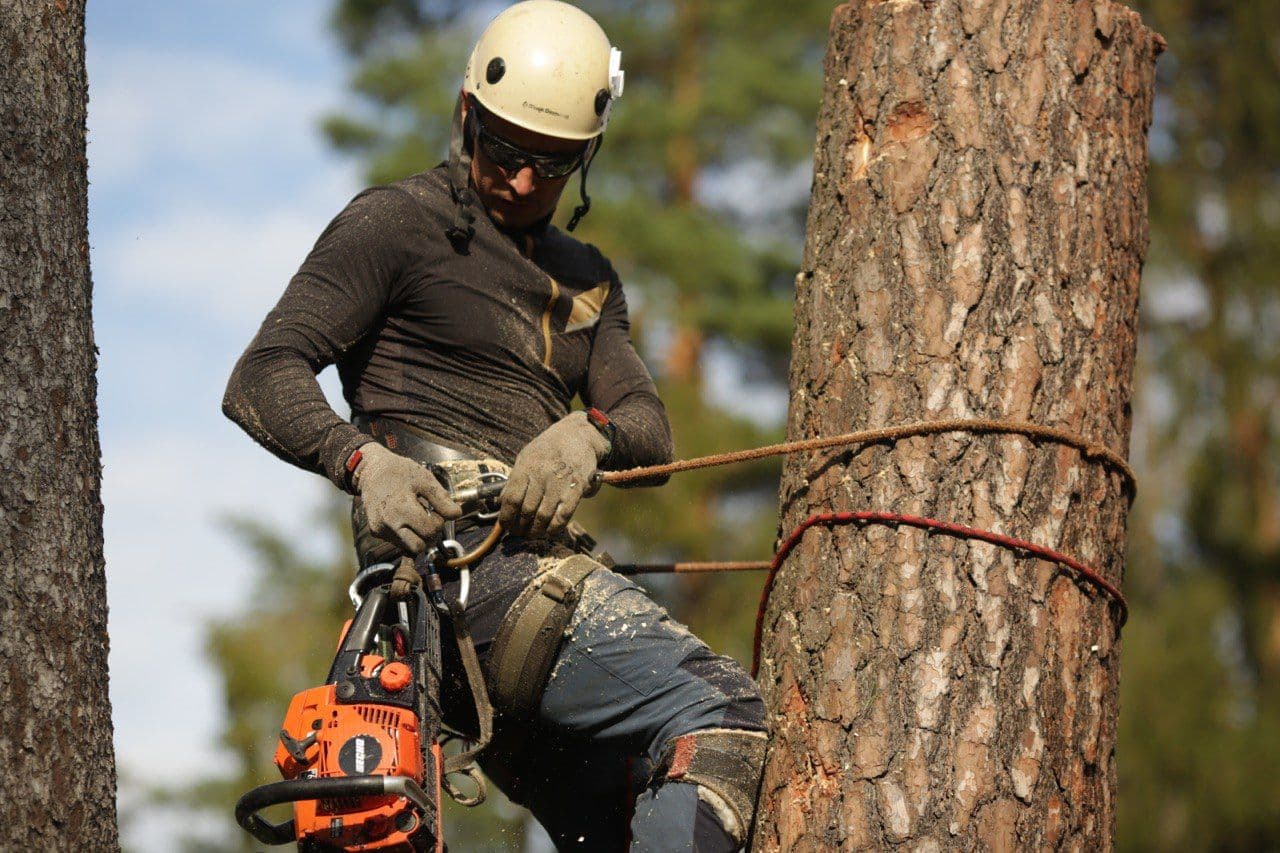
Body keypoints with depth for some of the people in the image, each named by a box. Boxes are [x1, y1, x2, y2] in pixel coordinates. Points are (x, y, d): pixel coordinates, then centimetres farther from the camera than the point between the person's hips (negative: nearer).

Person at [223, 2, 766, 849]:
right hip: (450, 545, -9)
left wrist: (586, 434, -14)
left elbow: (651, 428, 11)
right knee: (726, 721, -22)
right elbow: (263, 379, -4)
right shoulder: (398, 223, 5)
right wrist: (364, 461, -24)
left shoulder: (586, 280, 26)